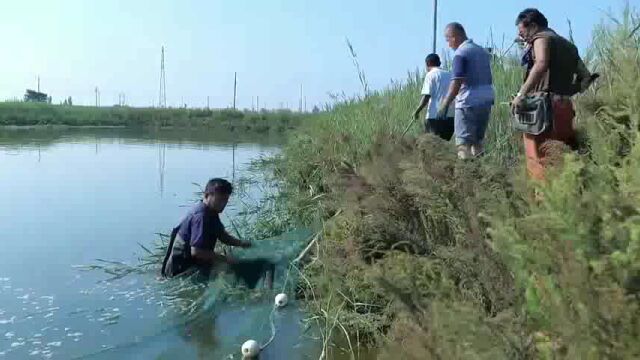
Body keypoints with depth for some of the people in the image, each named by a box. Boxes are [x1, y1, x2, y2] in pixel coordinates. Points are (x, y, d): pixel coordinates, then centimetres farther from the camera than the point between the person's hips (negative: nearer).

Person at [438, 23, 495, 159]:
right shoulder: (482, 51, 15)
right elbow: (489, 79, 18)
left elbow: (457, 82, -20)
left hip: (468, 103, -8)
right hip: (486, 101, 8)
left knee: (464, 143, -5)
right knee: (478, 141, 14)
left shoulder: (461, 53, -11)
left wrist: (445, 104, -20)